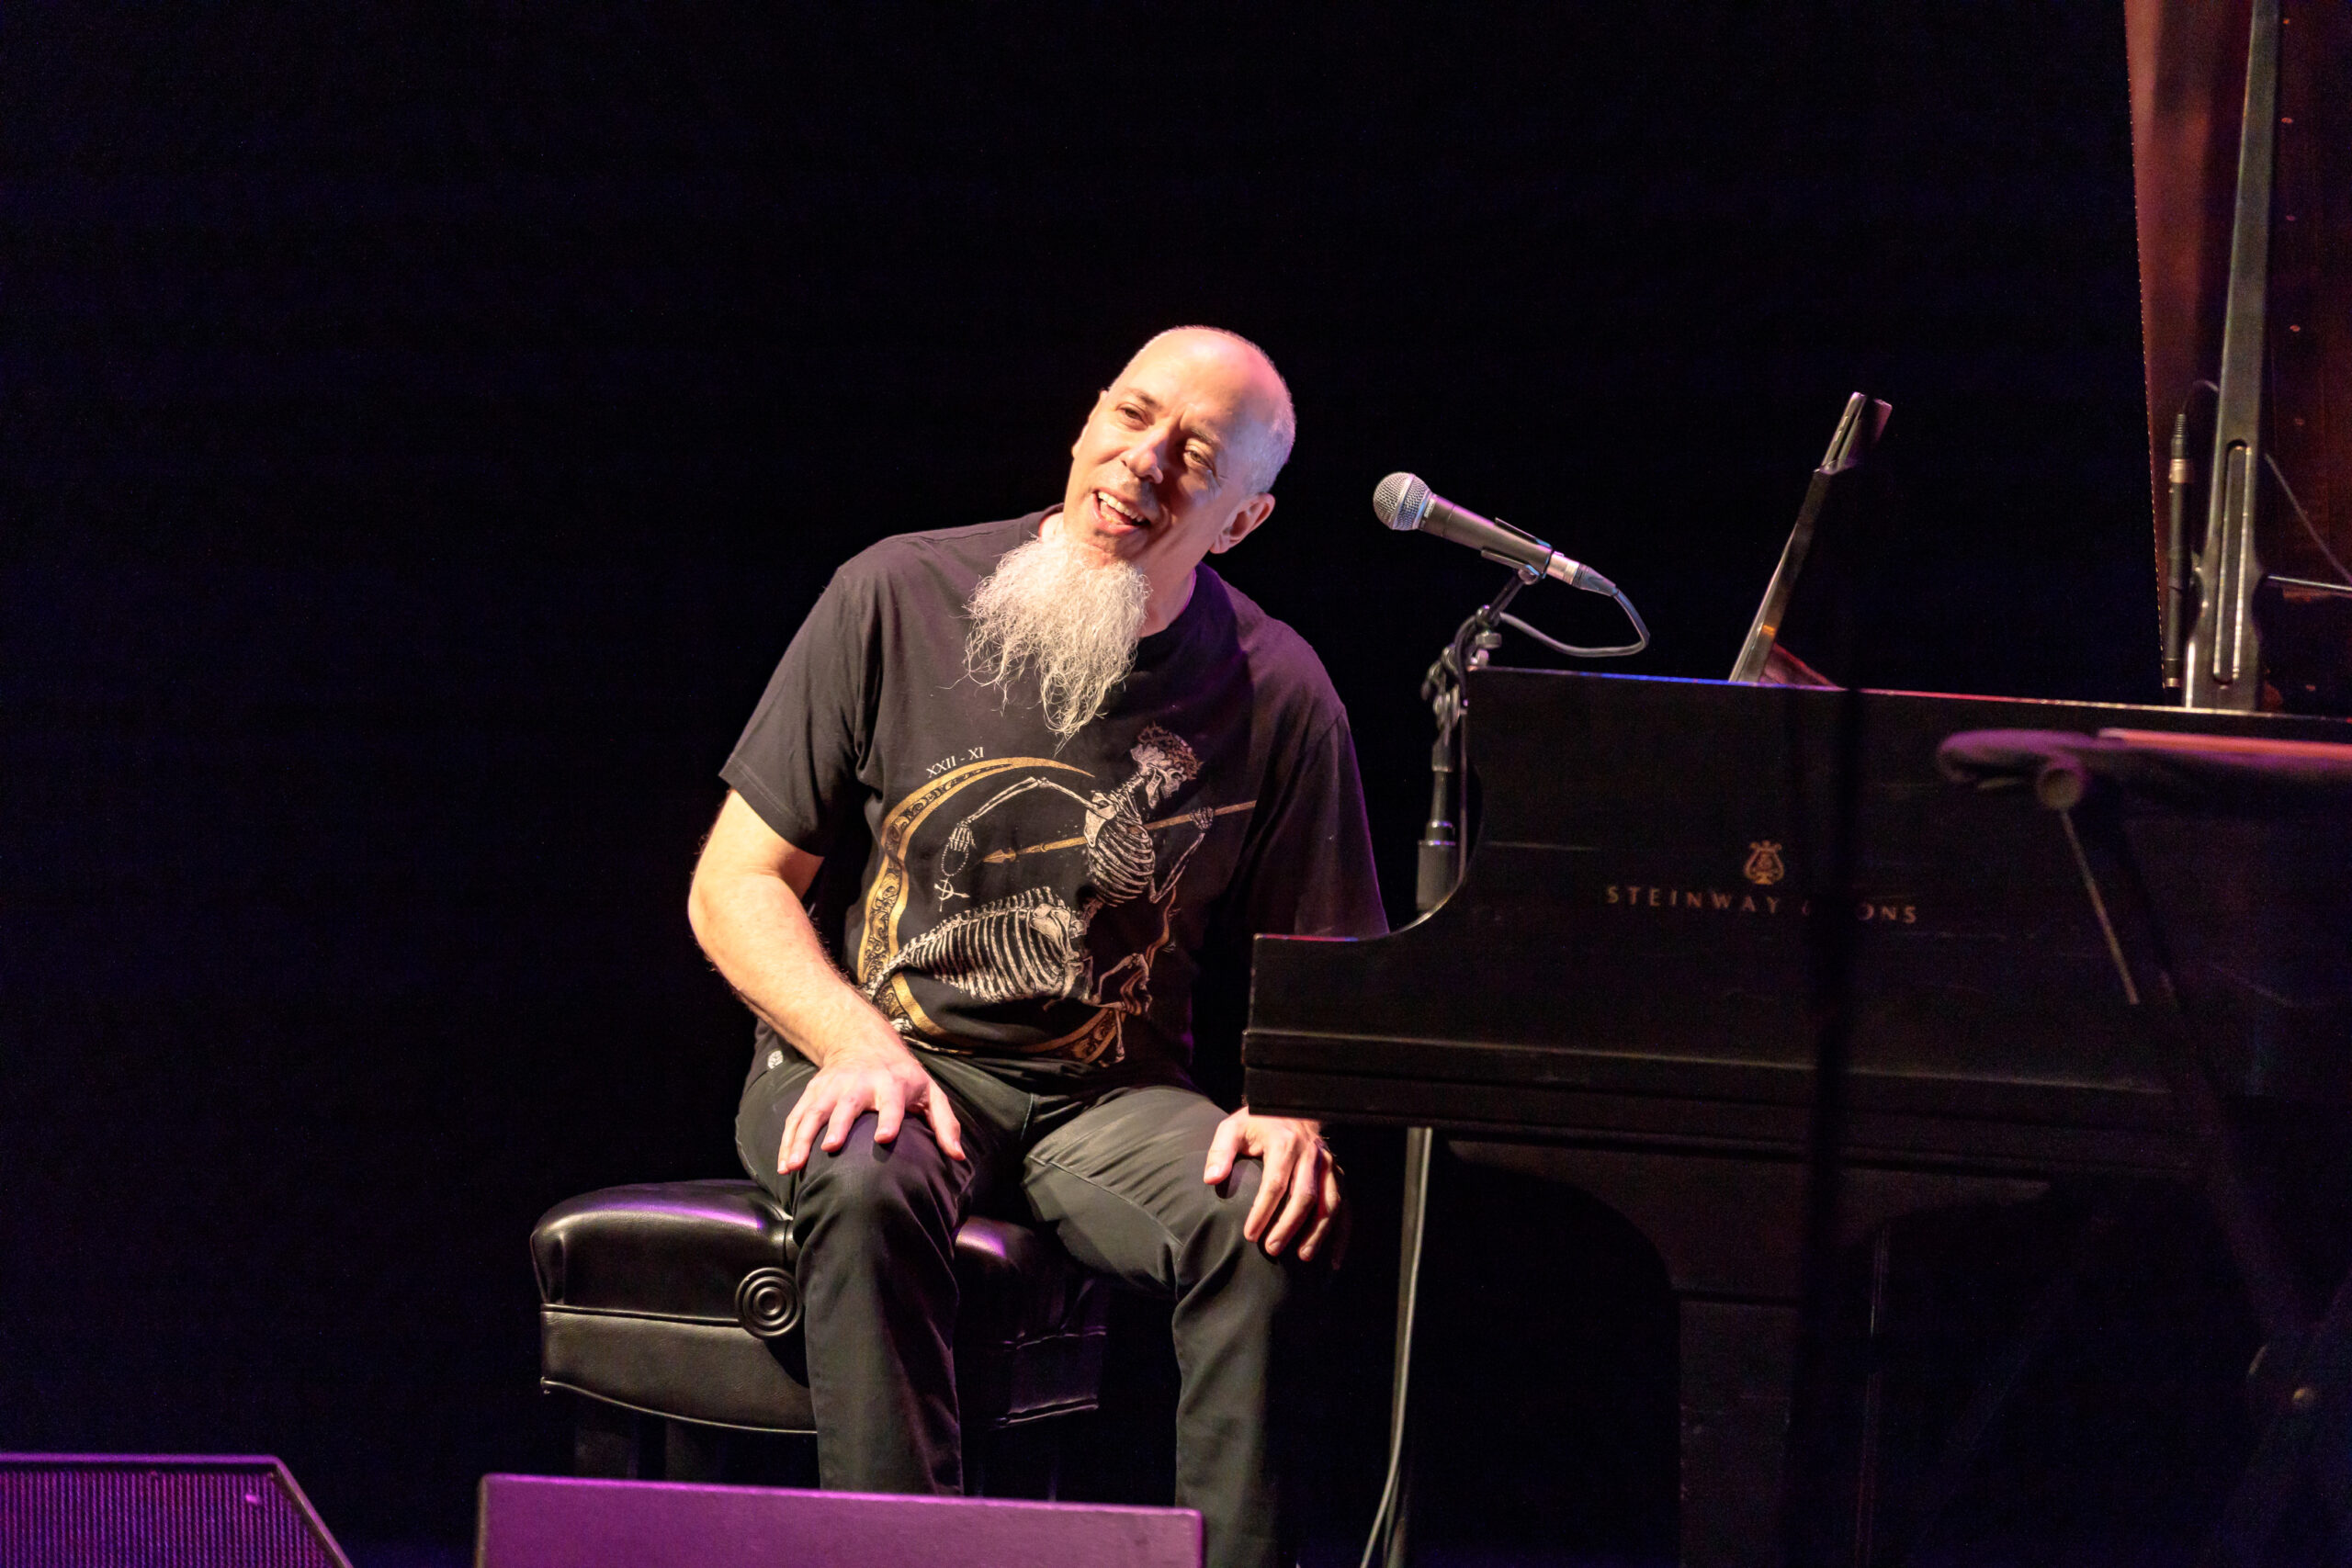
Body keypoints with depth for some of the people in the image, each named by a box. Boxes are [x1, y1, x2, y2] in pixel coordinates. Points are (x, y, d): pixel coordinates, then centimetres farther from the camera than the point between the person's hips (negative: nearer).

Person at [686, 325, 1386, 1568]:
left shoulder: (1275, 696, 0)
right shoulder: (899, 599, -3)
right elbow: (737, 887, 0)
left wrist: (1295, 1107, -16)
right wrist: (858, 1045, -18)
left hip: (1110, 1098, 1)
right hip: (882, 1058, -1)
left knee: (1273, 1220, -30)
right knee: (866, 1183, -36)